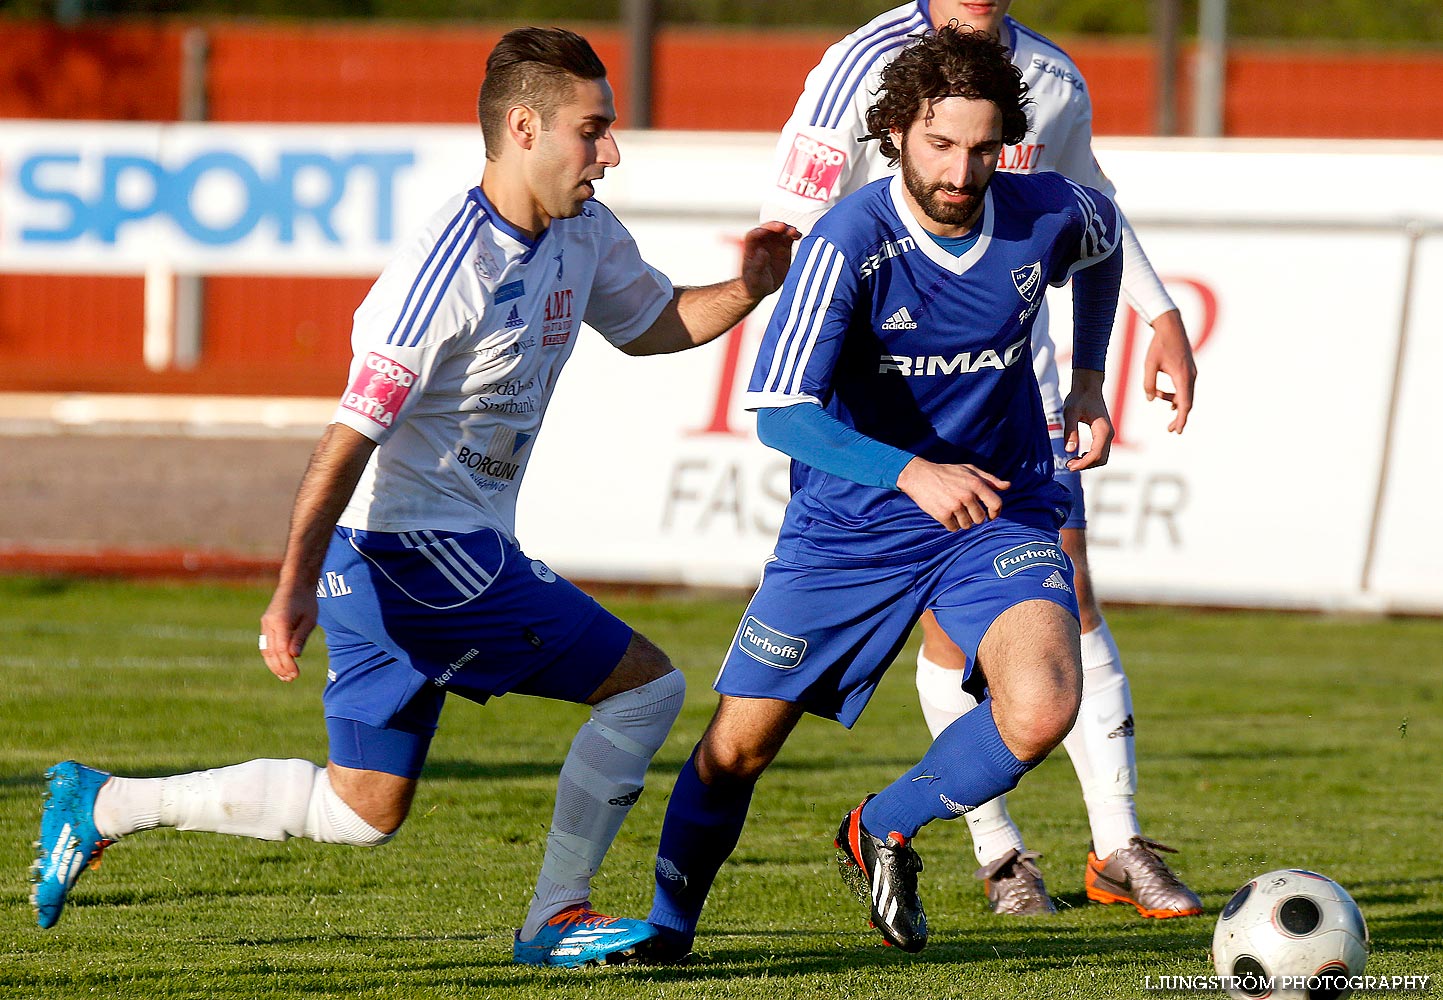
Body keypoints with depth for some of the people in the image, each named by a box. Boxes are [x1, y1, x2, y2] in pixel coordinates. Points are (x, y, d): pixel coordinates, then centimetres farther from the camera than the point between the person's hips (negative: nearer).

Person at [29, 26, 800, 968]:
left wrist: (746, 290, 3)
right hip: (417, 547, -9)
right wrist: (295, 585, -29)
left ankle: (101, 804, 18)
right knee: (645, 686, -6)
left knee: (364, 809, 13)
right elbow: (352, 433, -24)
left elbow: (654, 324, 24)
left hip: (454, 551, 9)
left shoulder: (585, 233, 5)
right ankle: (554, 918, 3)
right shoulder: (449, 270, -22)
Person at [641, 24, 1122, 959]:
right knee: (738, 746, 3)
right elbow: (780, 410, -27)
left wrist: (1089, 377, 13)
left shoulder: (1047, 217, -11)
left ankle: (884, 830, 5)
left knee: (1042, 711, -24)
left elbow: (1104, 237, 17)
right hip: (853, 519, -2)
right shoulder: (849, 243, -23)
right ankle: (668, 925, 30)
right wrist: (912, 473, -38)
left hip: (999, 512, 2)